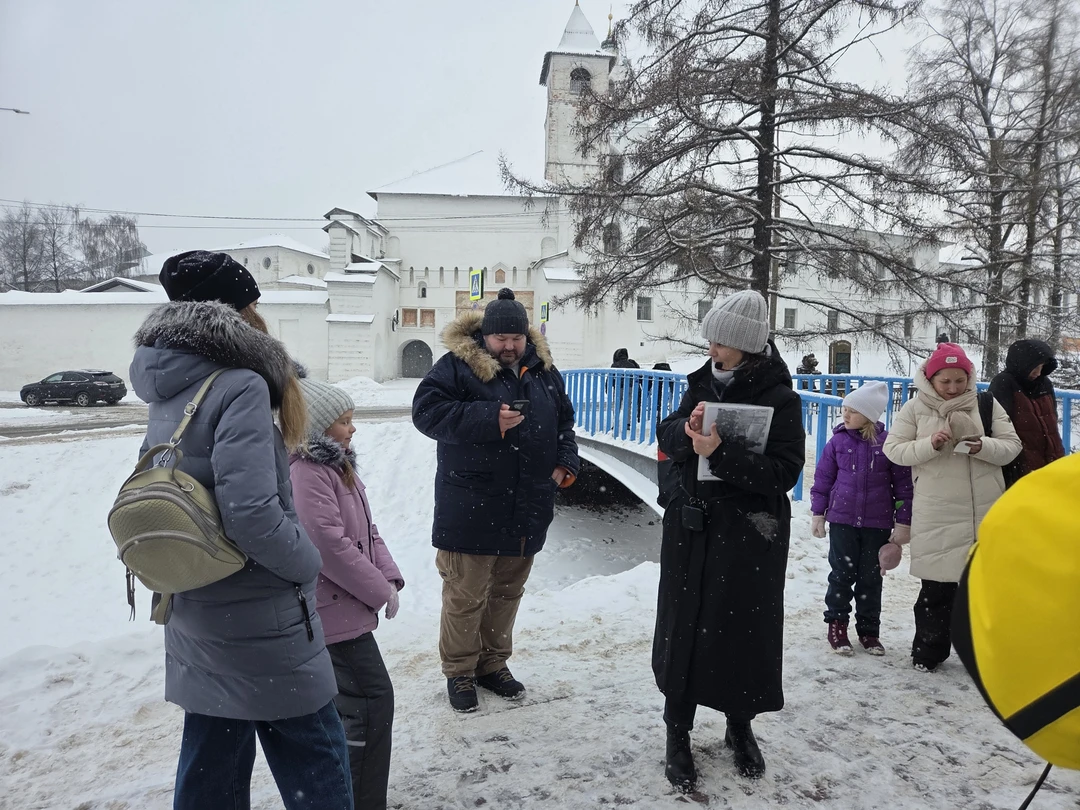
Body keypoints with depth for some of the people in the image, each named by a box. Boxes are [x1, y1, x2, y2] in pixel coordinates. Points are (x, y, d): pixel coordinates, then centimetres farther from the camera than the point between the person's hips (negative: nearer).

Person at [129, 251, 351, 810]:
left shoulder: (165, 396, 6)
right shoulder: (240, 387, -20)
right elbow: (252, 514, -27)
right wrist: (309, 562, -12)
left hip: (197, 625, 8)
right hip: (262, 629, -8)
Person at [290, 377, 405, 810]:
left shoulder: (338, 466, 12)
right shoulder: (308, 473, -19)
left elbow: (367, 531, 14)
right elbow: (331, 546, -24)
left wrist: (389, 577, 0)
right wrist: (379, 591, -15)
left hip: (342, 608, 10)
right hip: (336, 611, -10)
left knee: (351, 704, 19)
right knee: (374, 699, -3)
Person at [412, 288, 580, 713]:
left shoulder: (543, 370, 10)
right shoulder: (457, 366, -7)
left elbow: (565, 420, 20)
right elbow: (426, 410, -16)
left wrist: (566, 462, 3)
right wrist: (489, 419, -24)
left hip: (526, 511, 6)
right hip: (471, 511, -5)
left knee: (507, 593, 18)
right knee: (466, 597, 4)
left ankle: (493, 663, 36)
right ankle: (459, 672, 23)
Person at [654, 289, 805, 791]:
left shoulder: (779, 397, -11)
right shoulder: (704, 382, 4)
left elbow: (784, 472, -18)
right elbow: (667, 435, 4)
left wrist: (720, 452, -29)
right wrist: (690, 428, -18)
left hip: (749, 536, -3)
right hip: (690, 528, 4)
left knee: (743, 631, 9)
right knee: (681, 629, 7)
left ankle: (740, 726, 35)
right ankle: (678, 735, 24)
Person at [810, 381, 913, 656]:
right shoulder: (838, 441, -3)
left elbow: (903, 483, -1)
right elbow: (823, 478, 4)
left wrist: (904, 522, -1)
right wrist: (818, 512, 4)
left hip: (878, 524, 0)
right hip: (842, 520, 0)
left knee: (871, 578, 11)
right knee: (842, 574, 7)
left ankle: (868, 630, 25)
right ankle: (837, 624, 20)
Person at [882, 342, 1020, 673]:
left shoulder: (987, 405, 3)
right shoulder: (915, 408, 0)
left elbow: (1012, 446, 3)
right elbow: (893, 449, -3)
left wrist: (984, 446, -18)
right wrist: (930, 445, -19)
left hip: (986, 512, 2)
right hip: (937, 514, -1)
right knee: (937, 586, 7)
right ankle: (929, 650, 23)